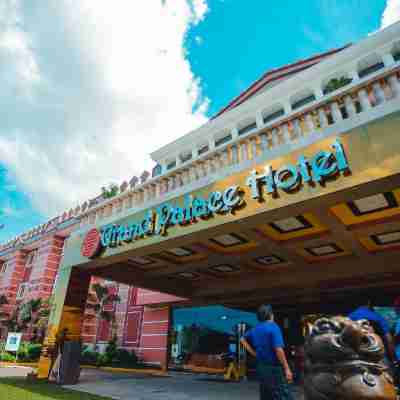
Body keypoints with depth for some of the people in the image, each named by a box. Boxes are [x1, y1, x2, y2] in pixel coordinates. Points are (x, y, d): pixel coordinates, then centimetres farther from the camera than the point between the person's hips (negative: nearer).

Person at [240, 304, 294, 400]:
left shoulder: (255, 329, 9)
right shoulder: (273, 327, -14)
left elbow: (243, 340, 21)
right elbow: (278, 350, -23)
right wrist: (287, 369, -17)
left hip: (261, 367, 8)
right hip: (274, 367, -8)